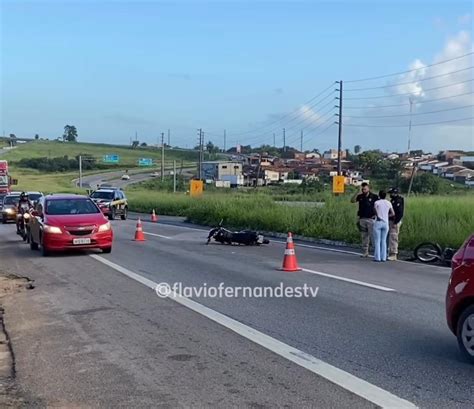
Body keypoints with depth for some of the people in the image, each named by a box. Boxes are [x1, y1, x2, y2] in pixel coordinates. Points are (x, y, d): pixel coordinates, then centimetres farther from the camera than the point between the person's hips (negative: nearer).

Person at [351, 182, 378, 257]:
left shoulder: (374, 197, -1)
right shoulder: (360, 196, 8)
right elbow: (352, 201, -3)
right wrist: (358, 193, -13)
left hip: (371, 219, -4)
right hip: (362, 219, 4)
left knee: (372, 236, -9)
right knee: (364, 237, 7)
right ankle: (365, 252, 13)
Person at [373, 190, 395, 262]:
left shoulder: (377, 202, -5)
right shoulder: (388, 203, 8)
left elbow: (375, 208, -26)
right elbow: (393, 213, 6)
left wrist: (377, 216, -14)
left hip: (378, 222, -4)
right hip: (385, 223, 4)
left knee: (377, 241, 1)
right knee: (384, 241, 10)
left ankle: (377, 257, -2)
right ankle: (383, 257, 8)